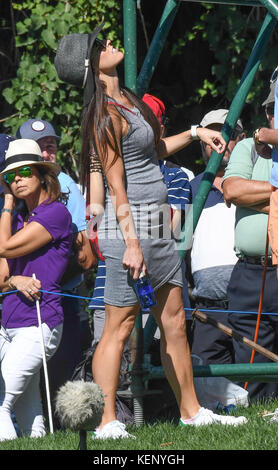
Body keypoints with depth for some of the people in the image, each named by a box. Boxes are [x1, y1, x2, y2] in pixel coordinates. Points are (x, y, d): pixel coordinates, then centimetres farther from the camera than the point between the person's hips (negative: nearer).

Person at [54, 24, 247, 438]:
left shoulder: (127, 100, 13)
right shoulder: (106, 115, -14)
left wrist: (195, 133, 25)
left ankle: (191, 410, 20)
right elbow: (116, 185, -17)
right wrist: (131, 241, -20)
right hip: (130, 226, -9)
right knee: (120, 325, -7)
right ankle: (106, 423, -5)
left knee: (174, 322, 12)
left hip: (157, 227, 9)